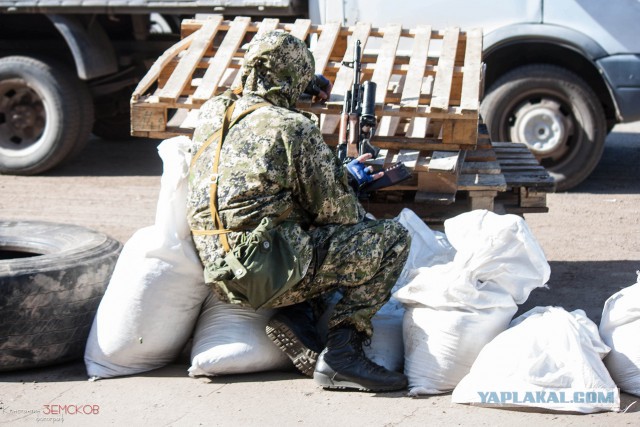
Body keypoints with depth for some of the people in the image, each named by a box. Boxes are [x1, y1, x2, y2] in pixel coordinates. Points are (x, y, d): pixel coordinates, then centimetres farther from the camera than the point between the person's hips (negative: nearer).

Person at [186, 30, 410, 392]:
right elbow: (334, 210, -5)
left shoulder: (212, 113, 11)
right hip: (269, 272, -7)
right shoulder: (293, 127, -9)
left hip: (221, 277, 8)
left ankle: (289, 319, 9)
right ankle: (343, 352, -5)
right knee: (392, 238, 1)